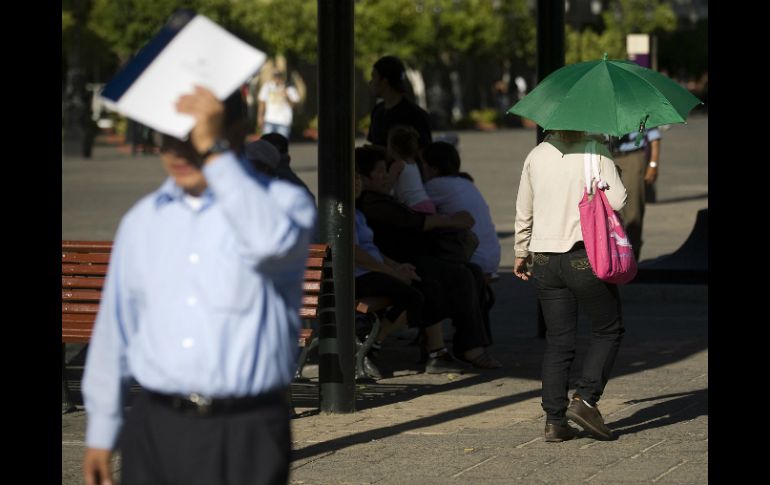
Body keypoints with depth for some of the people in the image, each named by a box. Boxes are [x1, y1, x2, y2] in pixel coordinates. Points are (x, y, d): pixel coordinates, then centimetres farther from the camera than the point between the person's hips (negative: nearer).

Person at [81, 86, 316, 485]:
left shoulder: (282, 202, 0)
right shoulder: (141, 221, 13)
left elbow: (272, 241, -26)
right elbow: (114, 328, 17)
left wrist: (213, 150, -24)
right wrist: (100, 433, 16)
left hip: (246, 436, -4)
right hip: (156, 430, 4)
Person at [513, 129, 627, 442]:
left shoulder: (536, 156, 6)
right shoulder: (596, 152, -7)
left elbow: (523, 211, 12)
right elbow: (617, 200, -15)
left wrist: (521, 253, 25)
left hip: (544, 260, 4)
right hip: (586, 257, -4)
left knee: (558, 341, 9)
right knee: (608, 330, 13)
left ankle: (555, 420, 4)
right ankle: (585, 399, -3)